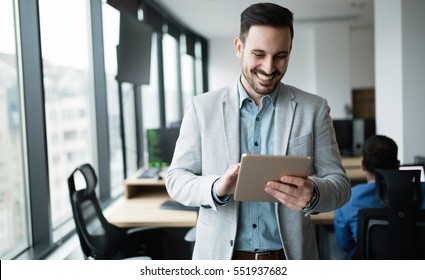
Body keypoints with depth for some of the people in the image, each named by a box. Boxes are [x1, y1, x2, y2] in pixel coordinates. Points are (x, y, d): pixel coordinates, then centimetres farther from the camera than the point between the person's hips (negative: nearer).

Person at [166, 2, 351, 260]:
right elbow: (176, 178, -3)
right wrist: (216, 188, -24)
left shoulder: (314, 109, -3)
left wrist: (313, 194, -26)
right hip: (220, 256, 0)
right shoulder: (202, 108, -4)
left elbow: (340, 183, -3)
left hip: (289, 257, 1)